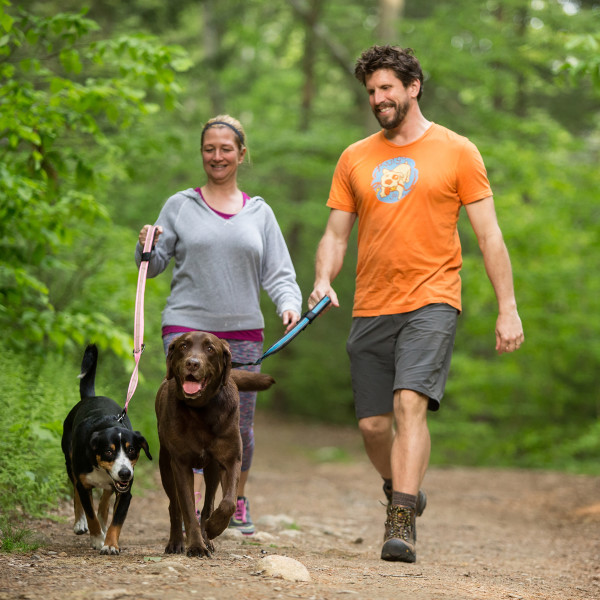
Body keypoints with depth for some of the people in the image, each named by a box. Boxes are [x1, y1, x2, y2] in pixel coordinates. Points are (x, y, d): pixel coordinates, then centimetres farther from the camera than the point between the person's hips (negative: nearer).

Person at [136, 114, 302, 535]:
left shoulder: (259, 212, 13)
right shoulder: (181, 206, 8)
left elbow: (278, 272, 9)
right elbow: (154, 266, 8)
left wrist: (289, 304, -10)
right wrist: (147, 247, -14)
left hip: (244, 331, 2)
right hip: (187, 326, -2)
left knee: (240, 425, 5)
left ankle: (238, 500, 29)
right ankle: (193, 510, -16)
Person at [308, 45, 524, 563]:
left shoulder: (457, 152, 2)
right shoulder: (355, 158, 11)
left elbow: (489, 235, 2)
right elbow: (336, 234, 14)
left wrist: (508, 308, -3)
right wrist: (323, 281, -7)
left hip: (431, 301, -4)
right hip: (371, 308, 4)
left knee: (410, 403, -22)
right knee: (373, 424, 6)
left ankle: (401, 525, -24)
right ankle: (403, 490, 35)